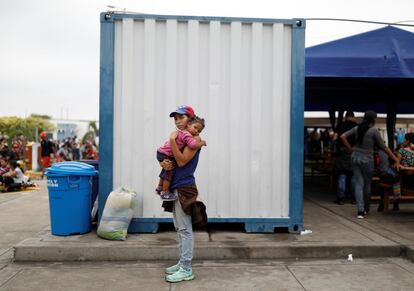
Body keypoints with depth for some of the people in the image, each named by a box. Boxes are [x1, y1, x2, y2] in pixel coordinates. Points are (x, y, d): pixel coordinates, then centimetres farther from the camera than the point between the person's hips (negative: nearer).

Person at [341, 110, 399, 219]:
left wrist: (350, 149, 8)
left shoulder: (357, 128, 3)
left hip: (355, 157, 4)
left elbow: (343, 136, 2)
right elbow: (384, 148, -8)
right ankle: (366, 208, 29)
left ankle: (360, 211, -2)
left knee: (359, 184, 5)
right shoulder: (374, 131, -11)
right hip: (367, 159, -4)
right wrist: (396, 159, -1)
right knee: (367, 184, 14)